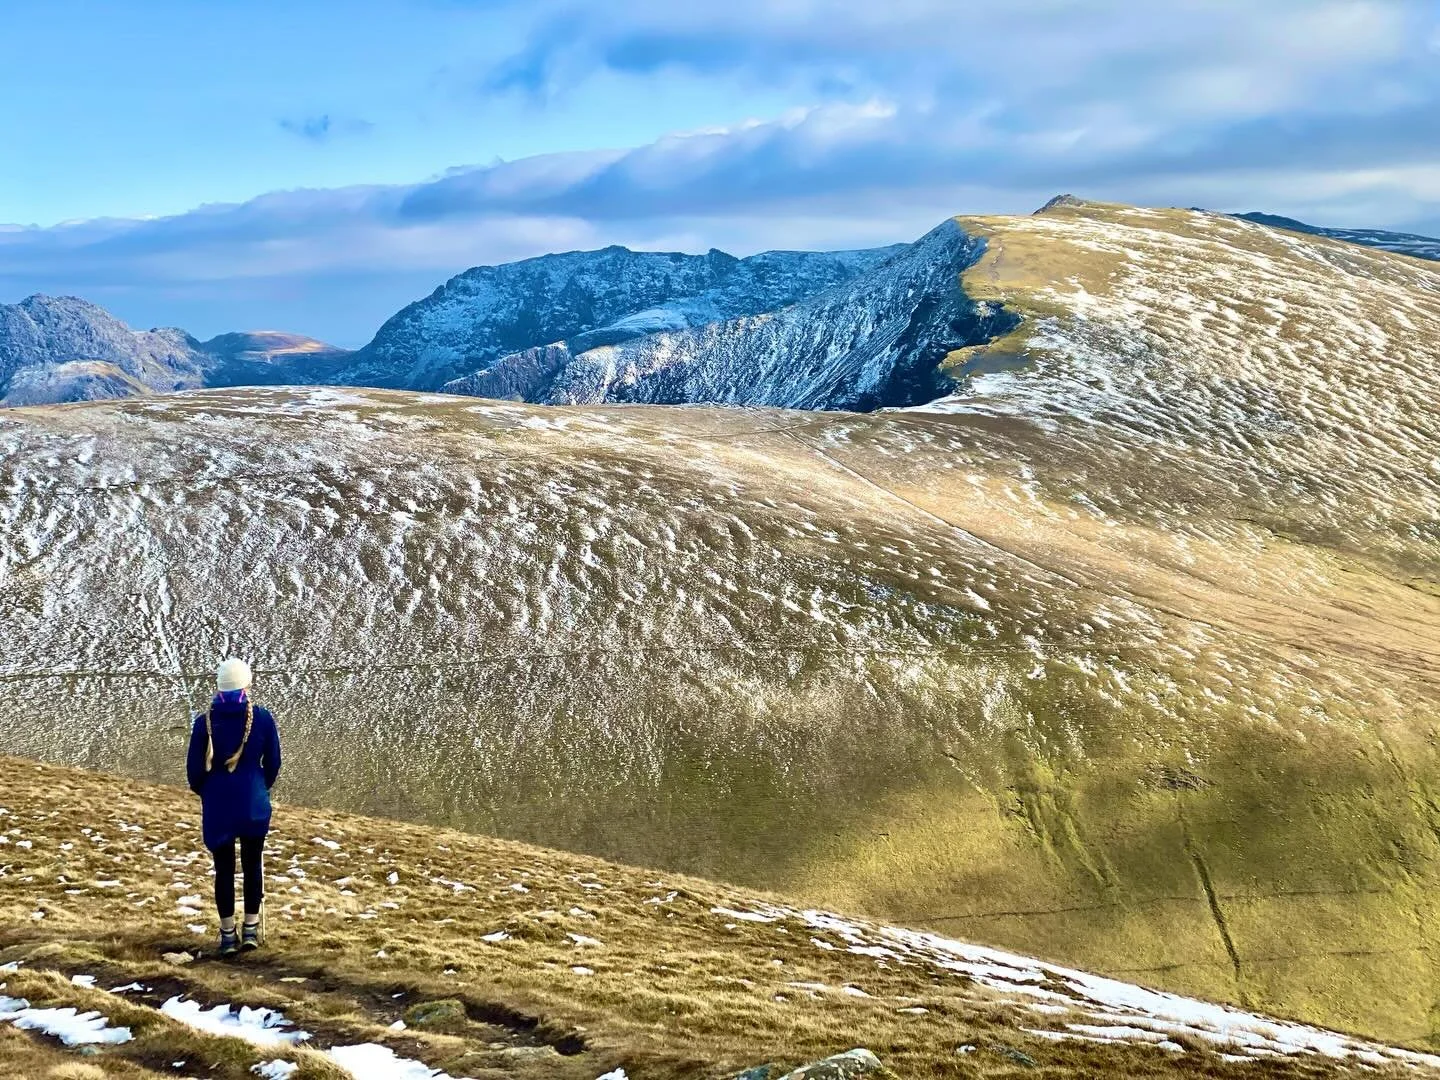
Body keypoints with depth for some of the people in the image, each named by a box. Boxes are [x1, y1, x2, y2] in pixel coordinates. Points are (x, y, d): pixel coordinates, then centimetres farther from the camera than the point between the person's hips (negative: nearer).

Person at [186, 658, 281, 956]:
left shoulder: (205, 721, -8)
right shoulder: (262, 718, -8)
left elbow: (194, 767, -3)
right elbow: (272, 763, 1)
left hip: (217, 805, 0)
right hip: (254, 804, 0)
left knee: (224, 867, 8)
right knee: (252, 864, 13)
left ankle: (228, 934, 11)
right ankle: (251, 929, 15)